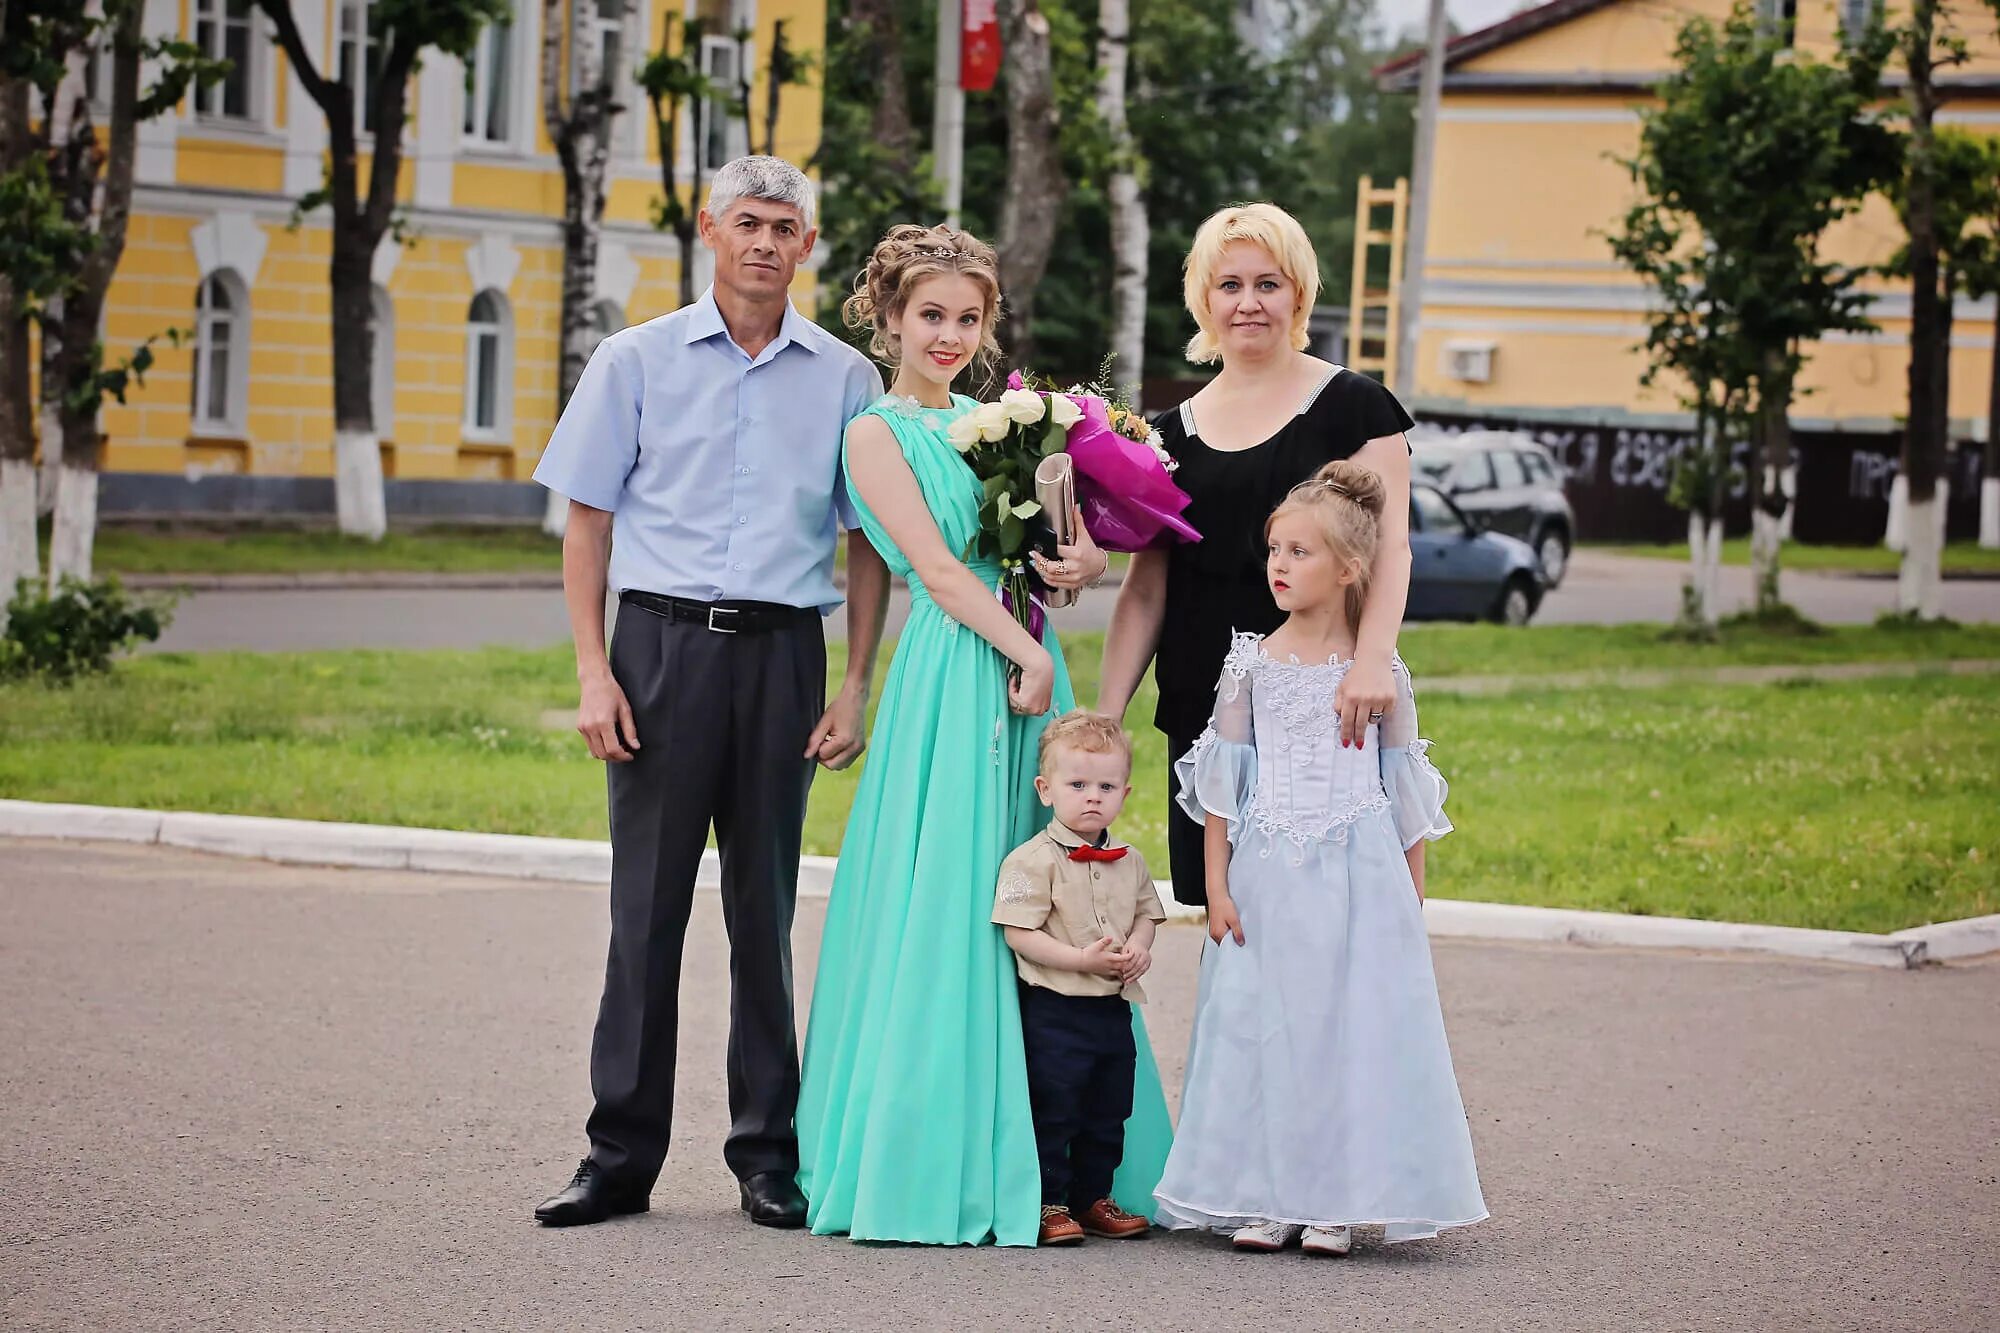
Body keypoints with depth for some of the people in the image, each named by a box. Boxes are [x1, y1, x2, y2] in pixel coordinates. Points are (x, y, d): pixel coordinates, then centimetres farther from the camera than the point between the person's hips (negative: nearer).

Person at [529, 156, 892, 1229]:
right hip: (664, 644, -1)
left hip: (783, 654, 1)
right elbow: (587, 525, 6)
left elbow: (869, 544, 11)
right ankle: (621, 1156, 4)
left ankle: (767, 1155, 11)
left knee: (765, 910, 5)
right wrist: (594, 673, -4)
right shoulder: (638, 361, 6)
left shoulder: (845, 378, 9)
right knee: (647, 905, -1)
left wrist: (855, 688, 3)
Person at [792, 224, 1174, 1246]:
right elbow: (936, 566, -9)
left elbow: (1066, 541, 18)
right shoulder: (877, 433, 0)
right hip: (955, 670, -6)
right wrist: (1025, 655, -15)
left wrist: (1083, 561, -5)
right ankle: (926, 1165, -3)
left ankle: (1034, 1164, 10)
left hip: (1029, 662, 6)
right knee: (945, 908, -8)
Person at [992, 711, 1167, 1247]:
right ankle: (1048, 1204, 5)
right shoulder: (1032, 860, -11)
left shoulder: (1129, 861, 10)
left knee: (1109, 1113, 13)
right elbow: (1019, 932, -15)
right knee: (1053, 1111, -3)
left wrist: (1139, 947, -2)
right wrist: (1080, 959, -22)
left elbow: (1146, 913, 20)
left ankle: (1093, 1199, 25)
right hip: (1054, 1007, -7)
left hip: (1114, 1006, 7)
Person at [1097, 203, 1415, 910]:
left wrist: (1373, 658, -25)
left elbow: (1389, 542, -9)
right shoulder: (1174, 433, 13)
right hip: (1203, 710, 4)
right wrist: (1105, 716, 3)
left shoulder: (1352, 406, 1)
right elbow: (1145, 590, 12)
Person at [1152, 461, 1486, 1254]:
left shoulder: (1378, 671, 3)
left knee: (1352, 1028, -2)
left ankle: (1334, 1203, 5)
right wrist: (1216, 885, -1)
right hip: (1268, 877, 1)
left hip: (1360, 877, -1)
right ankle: (1265, 1199, 7)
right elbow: (1221, 782, 4)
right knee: (1262, 1028, 0)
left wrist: (1412, 891, 7)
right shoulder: (1251, 665, 3)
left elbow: (1405, 786, 8)